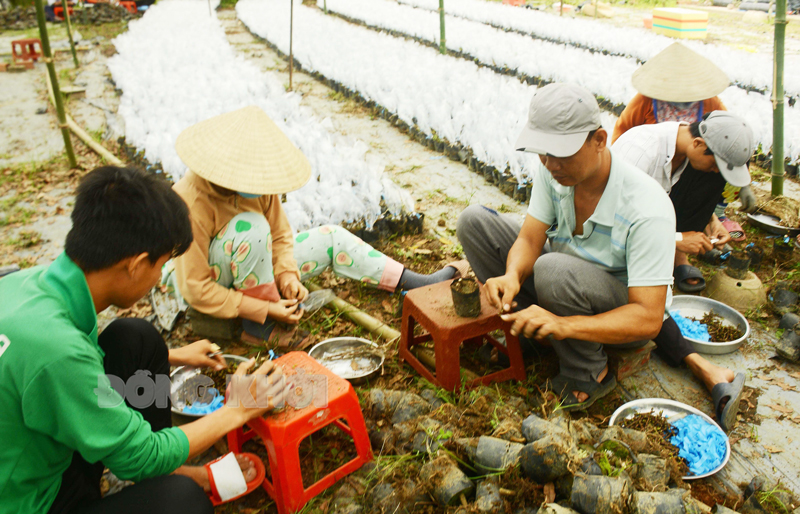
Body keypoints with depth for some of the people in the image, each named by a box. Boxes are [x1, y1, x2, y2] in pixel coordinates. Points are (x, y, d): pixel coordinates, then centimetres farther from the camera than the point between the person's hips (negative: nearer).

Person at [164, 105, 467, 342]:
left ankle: (421, 284, -1)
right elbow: (196, 289, -30)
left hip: (252, 268, 7)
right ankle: (262, 326, -20)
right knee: (251, 225, -36)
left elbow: (280, 234, -1)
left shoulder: (255, 183, -13)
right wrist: (264, 311, -31)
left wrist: (287, 274, -21)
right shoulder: (192, 203, -32)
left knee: (331, 239, -3)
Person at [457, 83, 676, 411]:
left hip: (622, 319, -5)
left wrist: (564, 325, -47)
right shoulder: (553, 171, -15)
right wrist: (512, 275, -37)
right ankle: (534, 325, -6)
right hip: (566, 286, 6)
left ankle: (589, 373, -13)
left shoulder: (647, 209, -32)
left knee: (553, 269, -39)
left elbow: (648, 319, -33)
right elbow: (529, 240, -13)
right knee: (473, 221, -9)